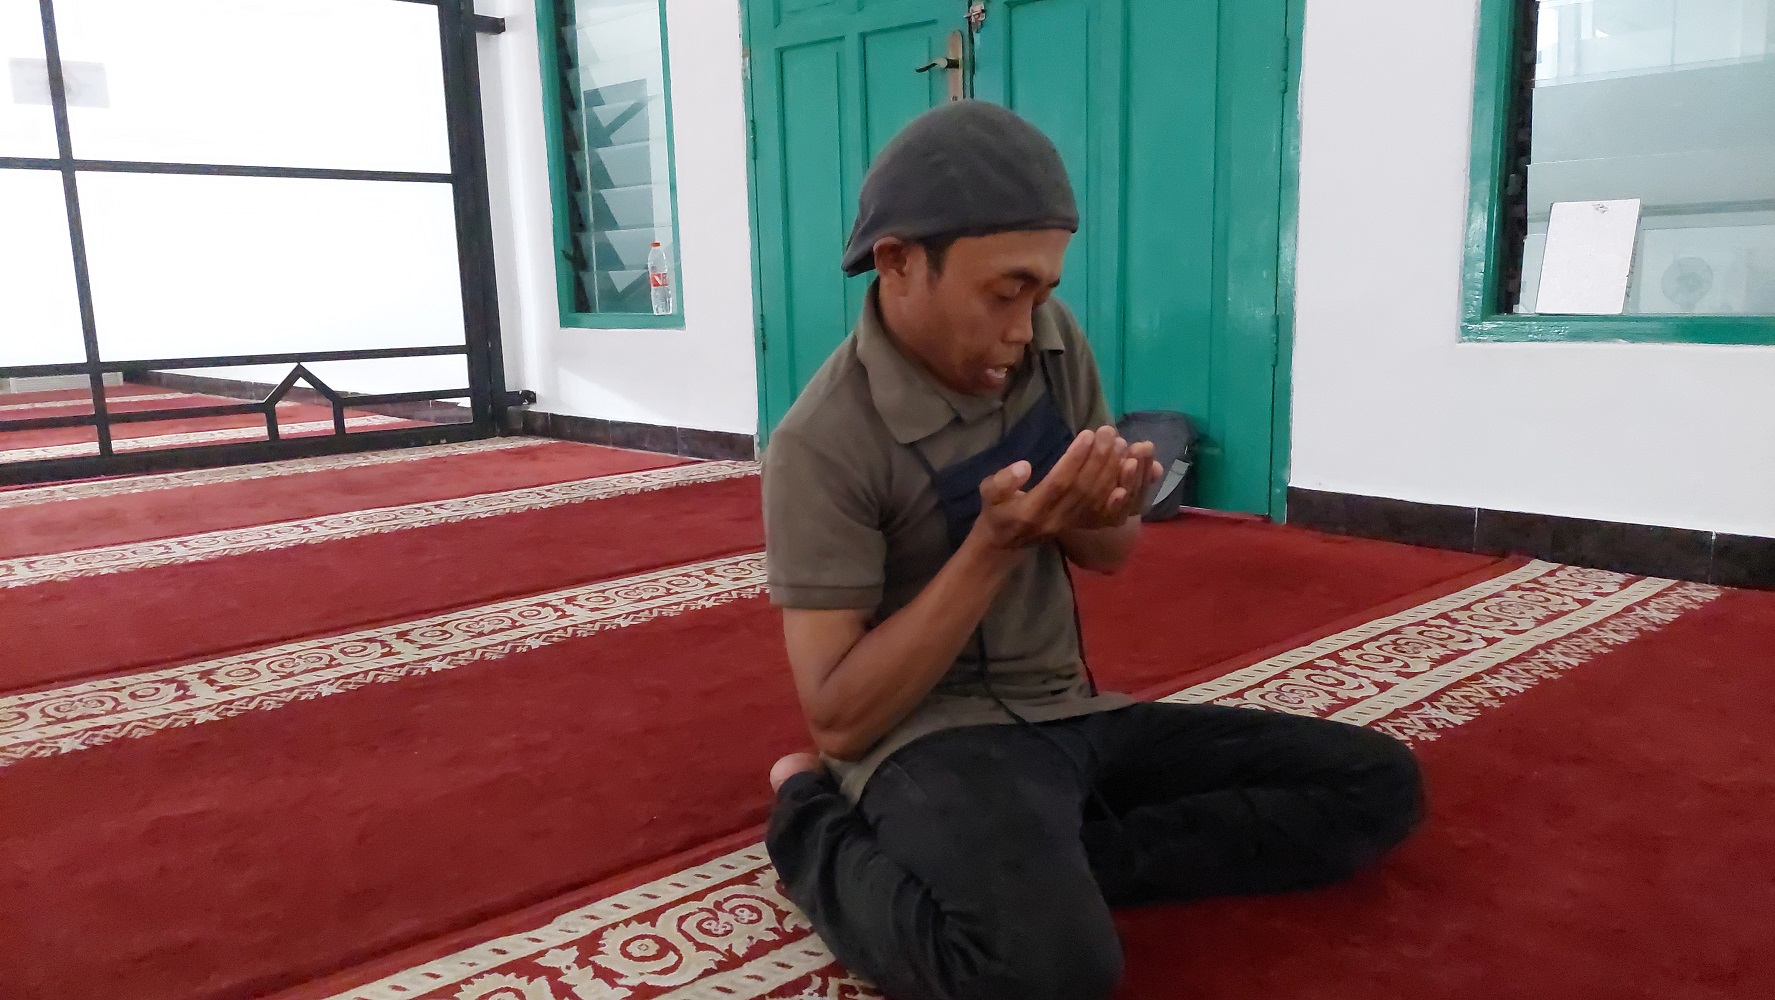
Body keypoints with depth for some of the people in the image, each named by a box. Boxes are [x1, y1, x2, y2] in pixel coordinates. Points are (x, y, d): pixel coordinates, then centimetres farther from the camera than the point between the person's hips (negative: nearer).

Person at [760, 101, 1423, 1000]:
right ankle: (817, 829, -7)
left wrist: (1093, 516, -16)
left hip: (1068, 712, 7)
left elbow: (1111, 555, 11)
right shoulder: (824, 443, -18)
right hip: (929, 736, -7)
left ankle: (1045, 865, -10)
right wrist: (995, 547, -27)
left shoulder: (1053, 341, 0)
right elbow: (838, 719, -18)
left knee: (1379, 784, -1)